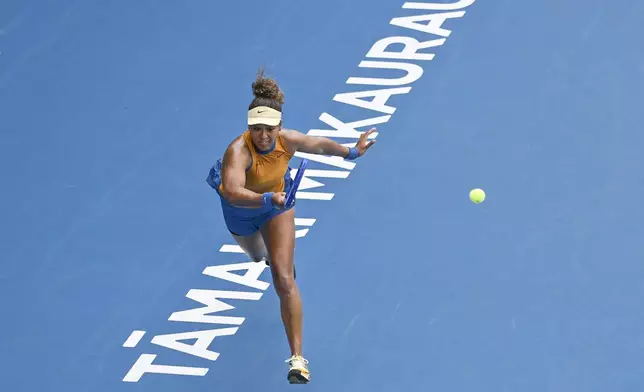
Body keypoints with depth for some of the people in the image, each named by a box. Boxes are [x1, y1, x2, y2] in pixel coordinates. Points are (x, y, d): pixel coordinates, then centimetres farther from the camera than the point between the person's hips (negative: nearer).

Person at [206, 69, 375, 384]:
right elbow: (232, 191, -61)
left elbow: (320, 145, -7)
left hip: (277, 201, 1)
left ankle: (298, 358, -7)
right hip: (240, 207, -1)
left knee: (284, 280, -12)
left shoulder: (289, 140, -30)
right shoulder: (239, 151, -44)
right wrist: (266, 200, -75)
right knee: (257, 255, 34)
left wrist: (351, 152, 2)